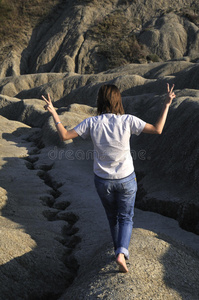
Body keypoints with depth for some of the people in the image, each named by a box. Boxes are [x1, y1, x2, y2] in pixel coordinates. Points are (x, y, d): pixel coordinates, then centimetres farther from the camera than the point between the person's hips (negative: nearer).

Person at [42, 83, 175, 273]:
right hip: (126, 180, -1)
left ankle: (120, 250, 40)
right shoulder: (127, 120, -17)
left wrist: (53, 112, -1)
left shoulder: (92, 123, -14)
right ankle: (121, 253, -6)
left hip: (103, 181, 2)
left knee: (113, 217, 24)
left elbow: (64, 136, -9)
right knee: (126, 218, 15)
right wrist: (167, 104, -5)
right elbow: (157, 130, -13)